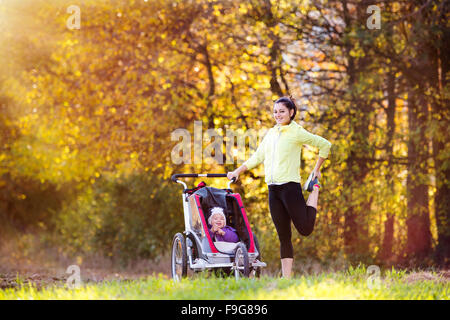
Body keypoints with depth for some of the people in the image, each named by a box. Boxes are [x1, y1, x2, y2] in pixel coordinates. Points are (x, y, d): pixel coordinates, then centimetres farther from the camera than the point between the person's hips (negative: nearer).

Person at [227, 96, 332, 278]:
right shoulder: (271, 133, 16)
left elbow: (325, 145, 1)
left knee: (305, 229, -5)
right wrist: (237, 172, 24)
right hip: (273, 189, 5)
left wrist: (316, 169, 3)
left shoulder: (297, 133, -3)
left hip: (290, 186, -5)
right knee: (283, 236, 4)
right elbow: (257, 157, 26)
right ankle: (286, 278, 5)